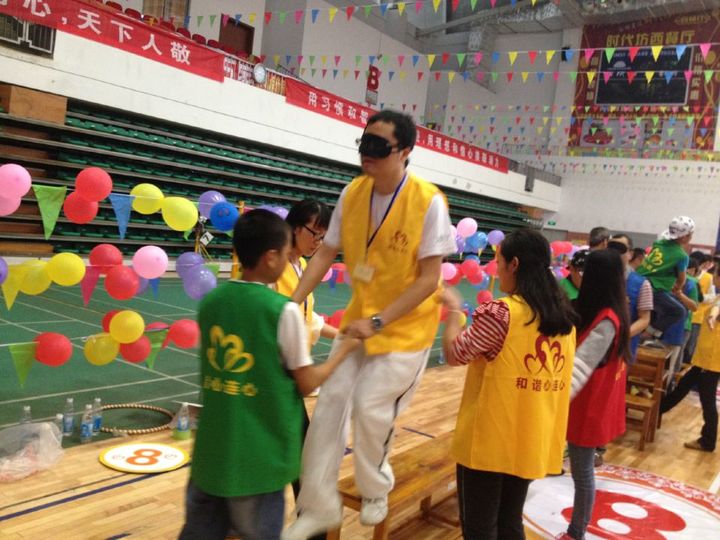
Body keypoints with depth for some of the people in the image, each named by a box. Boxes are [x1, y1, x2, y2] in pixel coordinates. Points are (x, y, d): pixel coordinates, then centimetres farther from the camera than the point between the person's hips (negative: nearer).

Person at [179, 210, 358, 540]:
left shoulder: (210, 301, 0)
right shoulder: (283, 310, -17)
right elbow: (307, 384, -9)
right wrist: (345, 348, 5)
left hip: (211, 449, 5)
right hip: (258, 455, -5)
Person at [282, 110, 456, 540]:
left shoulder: (428, 201, -21)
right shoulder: (353, 193, -6)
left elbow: (429, 279, -20)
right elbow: (326, 253, 1)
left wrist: (378, 322, -25)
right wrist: (292, 302, -10)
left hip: (407, 325, -5)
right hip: (360, 317, 5)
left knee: (371, 406, -7)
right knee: (331, 401, 2)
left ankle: (376, 491, 25)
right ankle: (320, 505, 18)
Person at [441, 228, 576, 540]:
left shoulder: (500, 313, -19)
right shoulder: (564, 317, 3)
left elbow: (454, 353, -9)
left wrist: (454, 309, 5)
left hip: (490, 440, -7)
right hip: (532, 441, 7)